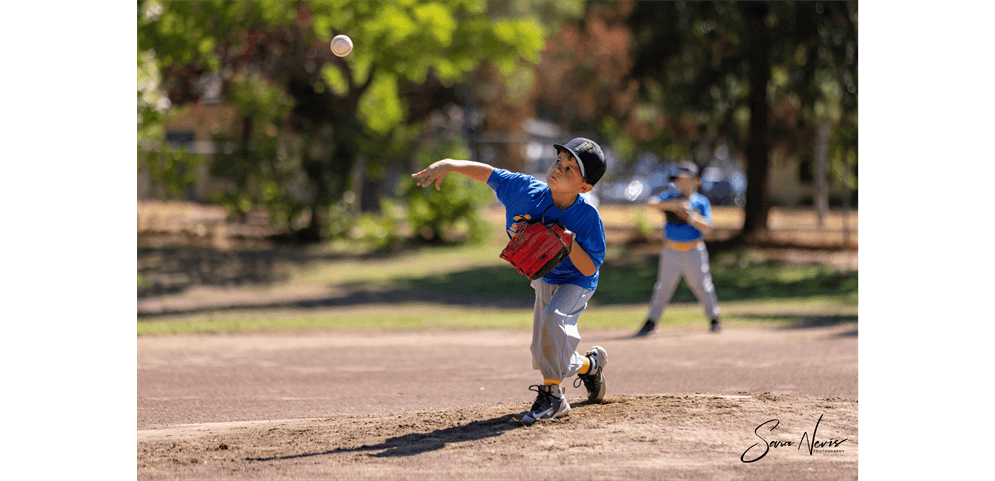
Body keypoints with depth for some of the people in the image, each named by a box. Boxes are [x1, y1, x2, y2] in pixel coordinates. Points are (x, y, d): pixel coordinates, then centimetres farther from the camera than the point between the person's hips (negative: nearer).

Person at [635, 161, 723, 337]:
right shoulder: (670, 197, 3)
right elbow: (653, 203, -16)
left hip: (693, 252, 0)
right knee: (663, 285, 2)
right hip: (671, 252, 1)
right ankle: (651, 323, 10)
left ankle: (714, 319, 16)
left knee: (701, 284, 1)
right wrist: (673, 205, -30)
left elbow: (706, 228, -6)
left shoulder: (702, 202, 3)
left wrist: (690, 217, -21)